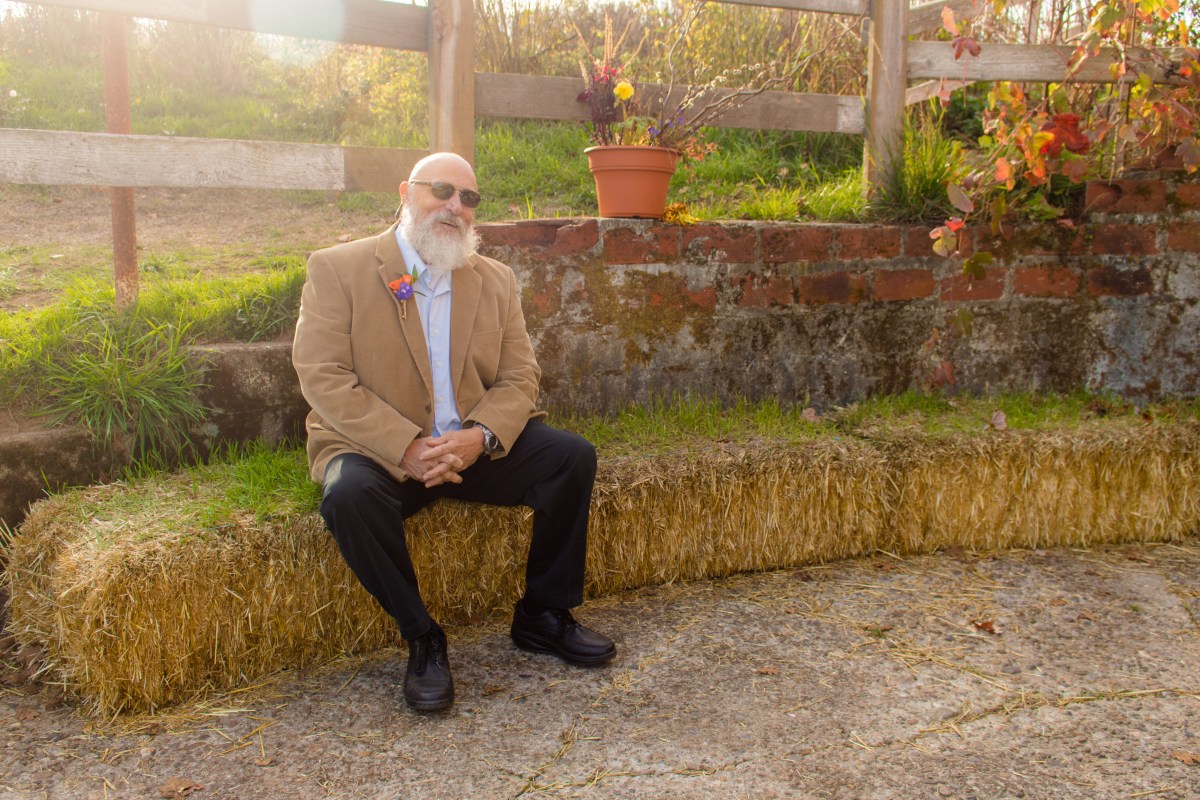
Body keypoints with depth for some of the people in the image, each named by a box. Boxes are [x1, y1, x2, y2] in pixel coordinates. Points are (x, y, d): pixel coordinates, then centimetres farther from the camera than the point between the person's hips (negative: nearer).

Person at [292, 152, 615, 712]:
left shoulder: (496, 281, 10)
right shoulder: (337, 269, -3)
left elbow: (519, 379, 4)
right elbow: (322, 377, -12)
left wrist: (479, 436, -18)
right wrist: (405, 447, -23)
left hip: (474, 448, 4)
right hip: (377, 449, -3)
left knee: (573, 456, -15)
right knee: (350, 494, -35)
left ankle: (543, 615, 1)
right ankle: (421, 638, -14)